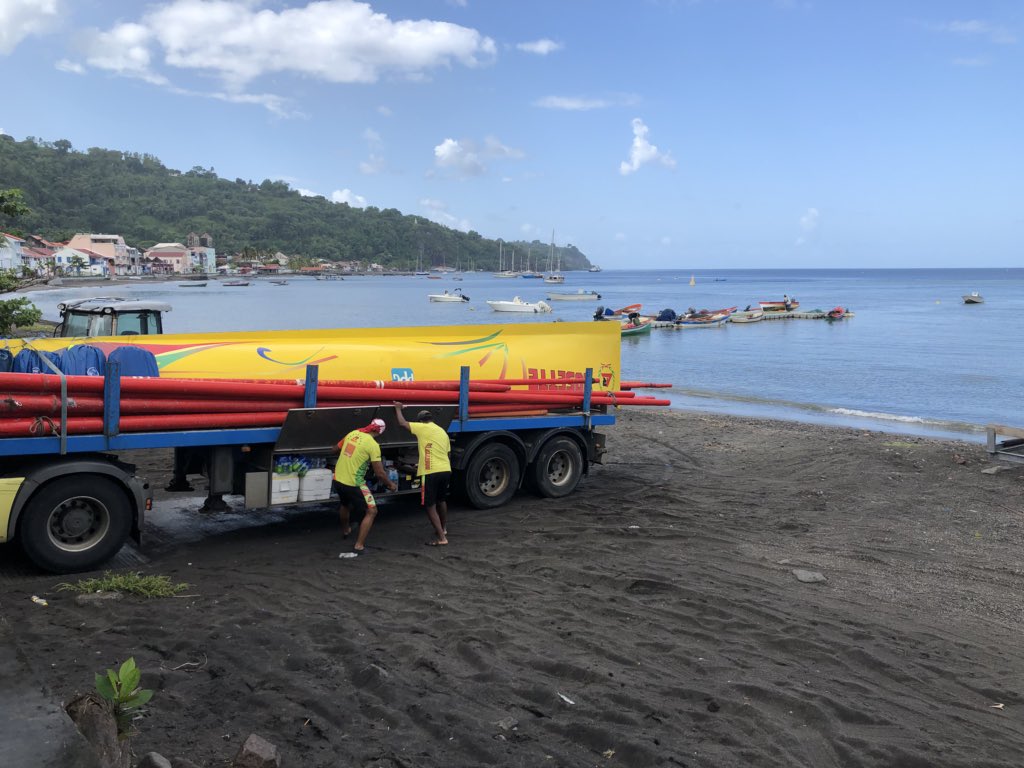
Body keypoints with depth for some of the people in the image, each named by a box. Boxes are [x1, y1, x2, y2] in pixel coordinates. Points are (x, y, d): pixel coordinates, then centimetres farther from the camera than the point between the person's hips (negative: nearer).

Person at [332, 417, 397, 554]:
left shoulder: (352, 434, 3)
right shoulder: (373, 445, -15)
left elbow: (336, 449, 19)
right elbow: (379, 473, -15)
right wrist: (390, 485, 2)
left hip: (338, 479, 7)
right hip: (353, 483, -7)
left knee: (346, 504, 34)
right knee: (371, 511, 5)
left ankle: (345, 530, 59)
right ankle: (359, 545, -1)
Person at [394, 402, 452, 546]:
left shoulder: (423, 427, -3)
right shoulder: (443, 432, 20)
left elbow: (402, 423, 0)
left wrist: (398, 408, 17)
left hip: (431, 473, -7)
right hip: (446, 470, 7)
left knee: (430, 506, -1)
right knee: (441, 500, 27)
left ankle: (441, 538, -5)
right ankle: (443, 529, 44)